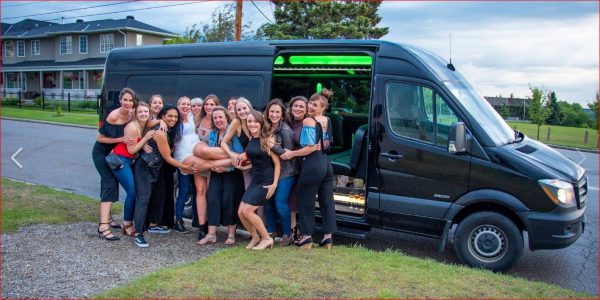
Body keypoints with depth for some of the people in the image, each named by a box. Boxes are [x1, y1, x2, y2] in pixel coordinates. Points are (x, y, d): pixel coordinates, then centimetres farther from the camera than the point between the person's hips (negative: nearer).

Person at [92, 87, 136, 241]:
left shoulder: (131, 114, -8)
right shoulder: (114, 116, -24)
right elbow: (99, 138, -19)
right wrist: (121, 139, -28)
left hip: (114, 153, 7)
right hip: (101, 153, -7)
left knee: (112, 183, 16)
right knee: (110, 184, -17)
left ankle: (107, 217, 33)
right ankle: (103, 226, -19)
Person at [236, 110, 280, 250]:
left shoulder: (267, 139, -12)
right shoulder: (250, 140, 6)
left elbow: (277, 163, -11)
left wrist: (275, 184, -17)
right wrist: (242, 157, 3)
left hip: (267, 181, -7)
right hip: (255, 180, 7)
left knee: (247, 211, -11)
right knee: (241, 212, 2)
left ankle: (267, 238, 6)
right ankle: (255, 237, 25)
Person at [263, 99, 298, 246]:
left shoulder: (285, 130, -15)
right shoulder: (267, 128, 6)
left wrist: (273, 145, -22)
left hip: (286, 171, -7)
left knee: (280, 202, -8)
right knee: (267, 200, 6)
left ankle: (287, 234, 9)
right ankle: (270, 231, 21)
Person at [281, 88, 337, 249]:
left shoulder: (308, 121, -11)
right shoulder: (327, 121, 12)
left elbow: (311, 147, -18)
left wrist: (292, 154, -9)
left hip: (313, 164, -7)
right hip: (327, 162, 8)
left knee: (305, 201, 3)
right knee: (327, 201, 9)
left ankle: (307, 237, 6)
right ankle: (328, 237, 11)